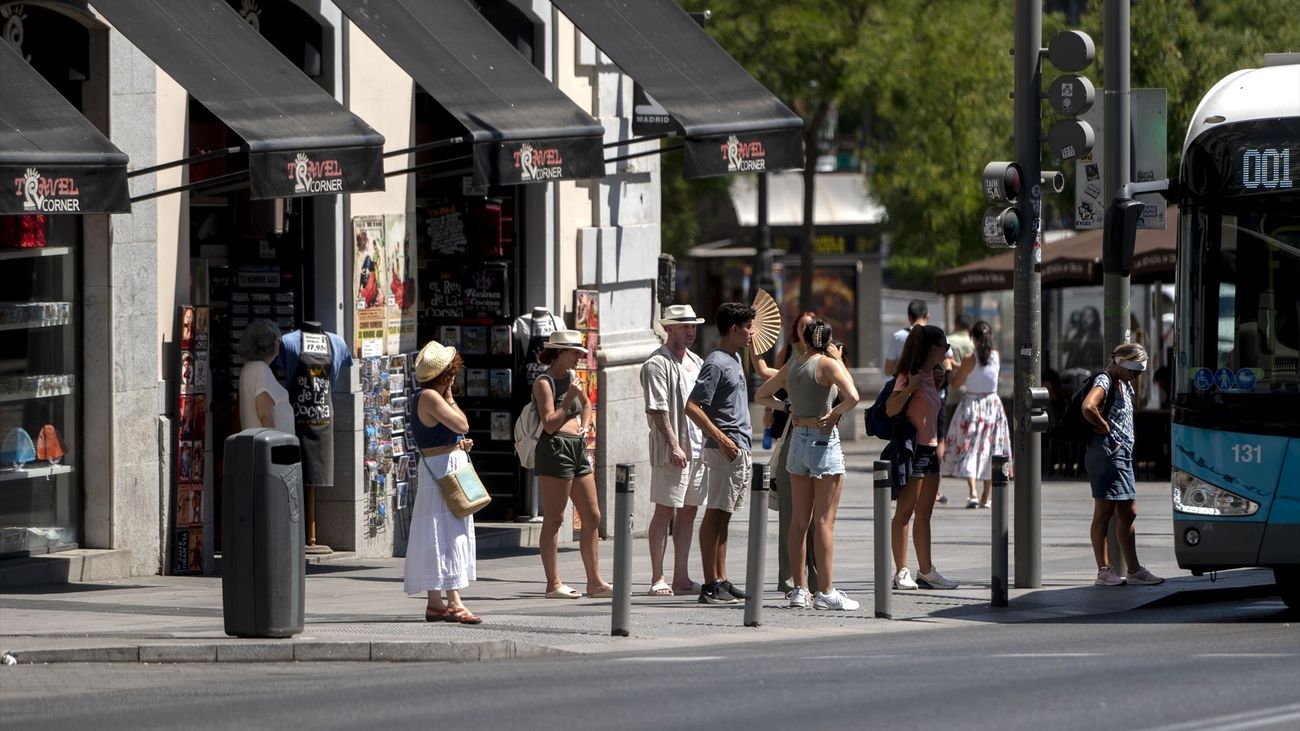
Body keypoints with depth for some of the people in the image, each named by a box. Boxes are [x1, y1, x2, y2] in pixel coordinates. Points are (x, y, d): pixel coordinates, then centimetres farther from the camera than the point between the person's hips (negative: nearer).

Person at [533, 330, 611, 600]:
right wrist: (569, 398, -15)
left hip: (578, 449, 9)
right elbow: (550, 423, -16)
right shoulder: (545, 382, -9)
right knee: (553, 519, -4)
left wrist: (585, 424, 15)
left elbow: (586, 405, 33)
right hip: (556, 448, -9)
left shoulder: (571, 377, 15)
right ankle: (553, 584, -2)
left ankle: (594, 582, 11)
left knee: (592, 517, 7)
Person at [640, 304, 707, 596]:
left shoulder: (697, 362, 17)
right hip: (672, 450, -8)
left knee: (688, 512, 8)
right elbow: (657, 410, -15)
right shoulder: (657, 364, -8)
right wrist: (673, 445, -22)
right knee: (665, 511, -4)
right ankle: (658, 578, -2)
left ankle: (681, 577, 12)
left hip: (699, 449, 8)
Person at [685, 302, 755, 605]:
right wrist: (722, 439, -22)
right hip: (725, 450, -10)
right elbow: (693, 407, -20)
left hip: (739, 450, 10)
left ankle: (721, 582, 15)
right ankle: (711, 585, -8)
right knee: (715, 514, -8)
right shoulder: (716, 363, -13)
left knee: (722, 516, 11)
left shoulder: (735, 359, 17)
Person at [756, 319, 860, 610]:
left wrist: (787, 407, 12)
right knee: (824, 521, -4)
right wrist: (834, 413, -8)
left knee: (799, 520, 9)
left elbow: (761, 395, 22)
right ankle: (825, 592, -5)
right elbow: (852, 397, -25)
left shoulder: (791, 366, 9)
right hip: (824, 441, -6)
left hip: (797, 440, 6)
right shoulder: (828, 364, -10)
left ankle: (799, 590, 11)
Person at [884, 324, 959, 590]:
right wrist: (911, 387, -29)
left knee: (924, 513, 10)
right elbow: (891, 409, -19)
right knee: (905, 511, -5)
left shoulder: (930, 375, 15)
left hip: (930, 449, 9)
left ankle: (926, 571, 13)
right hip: (911, 448, -9)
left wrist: (937, 384, 19)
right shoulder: (909, 375, -10)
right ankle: (901, 572, -4)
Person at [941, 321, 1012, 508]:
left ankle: (972, 493, -18)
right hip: (993, 402, 4)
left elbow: (955, 385, -8)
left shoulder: (969, 360, -13)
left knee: (968, 449, -1)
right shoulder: (997, 357, -2)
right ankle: (986, 498, 15)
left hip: (972, 405, -4)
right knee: (989, 449, 11)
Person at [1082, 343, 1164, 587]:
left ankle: (1134, 570, 12)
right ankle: (1104, 571, -3)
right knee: (1104, 512, -5)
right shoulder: (1104, 381, -11)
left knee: (1128, 513, 9)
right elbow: (1088, 407, -30)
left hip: (1123, 454, 10)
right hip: (1106, 450, -10)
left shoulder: (1124, 384, 18)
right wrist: (1105, 426, -15)